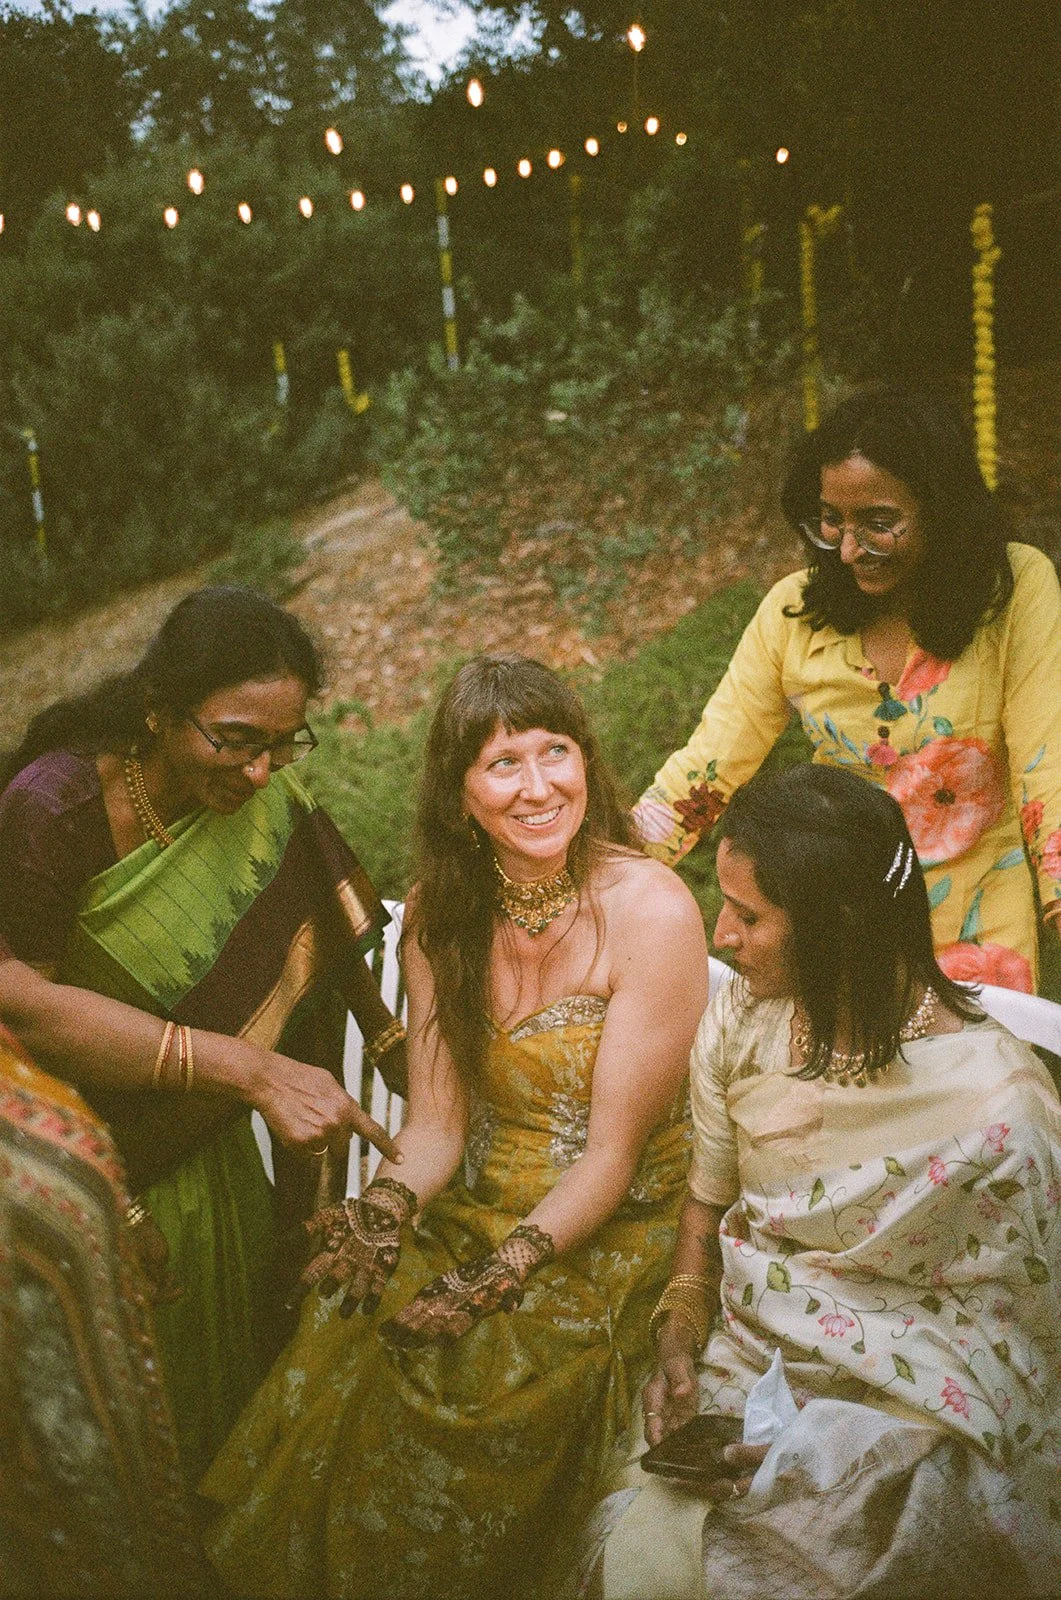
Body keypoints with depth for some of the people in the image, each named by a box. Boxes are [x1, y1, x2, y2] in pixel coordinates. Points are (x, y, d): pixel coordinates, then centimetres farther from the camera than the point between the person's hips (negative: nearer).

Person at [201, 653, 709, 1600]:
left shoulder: (652, 911, -15)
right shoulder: (442, 915, 2)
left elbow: (612, 1151, -13)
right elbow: (438, 1123, 2)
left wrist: (493, 1277, -21)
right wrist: (384, 1210, -18)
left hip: (613, 1234, -4)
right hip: (476, 1209, 4)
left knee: (469, 1398, -27)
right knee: (331, 1373, -20)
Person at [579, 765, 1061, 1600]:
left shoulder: (990, 1102, -20)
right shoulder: (745, 1014, -2)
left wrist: (811, 1448, -19)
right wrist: (680, 1336, -4)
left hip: (904, 1408, -4)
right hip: (745, 1356, 5)